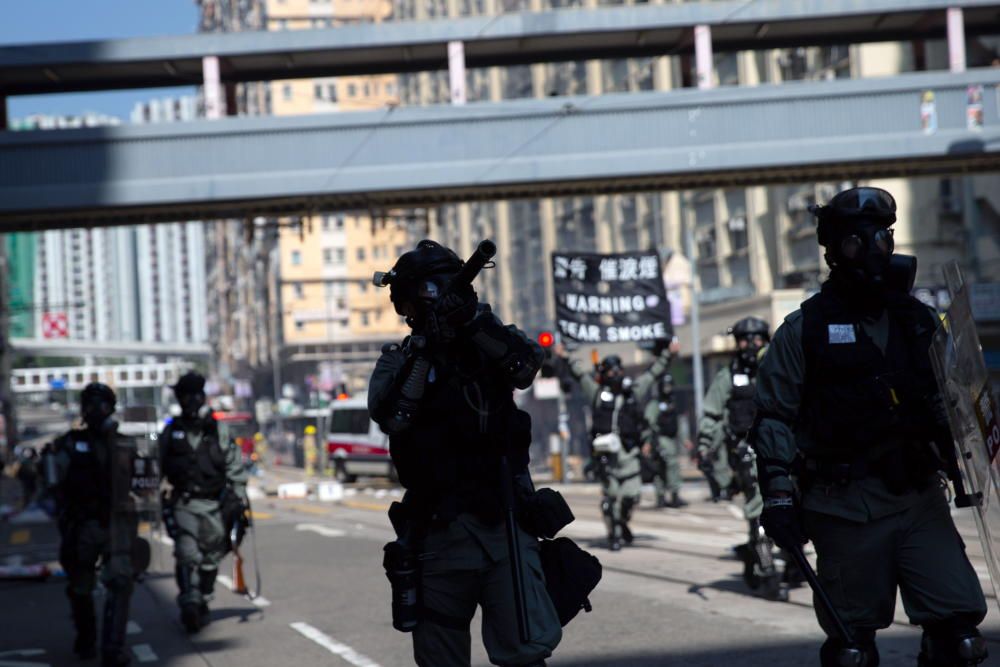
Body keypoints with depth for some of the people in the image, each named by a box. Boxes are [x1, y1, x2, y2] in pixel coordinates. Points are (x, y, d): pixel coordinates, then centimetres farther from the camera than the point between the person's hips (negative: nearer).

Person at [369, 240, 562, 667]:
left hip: (505, 521, 0)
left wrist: (476, 320, -22)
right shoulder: (399, 362, 5)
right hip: (440, 529, 0)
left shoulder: (490, 347, 9)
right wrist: (422, 349, -18)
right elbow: (391, 417, -13)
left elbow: (525, 366, -12)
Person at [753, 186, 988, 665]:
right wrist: (778, 495, -7)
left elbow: (947, 401, 22)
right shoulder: (805, 330, 1)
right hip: (847, 511, -3)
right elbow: (773, 416, 0)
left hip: (921, 501, 3)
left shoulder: (919, 321, 13)